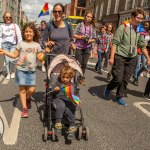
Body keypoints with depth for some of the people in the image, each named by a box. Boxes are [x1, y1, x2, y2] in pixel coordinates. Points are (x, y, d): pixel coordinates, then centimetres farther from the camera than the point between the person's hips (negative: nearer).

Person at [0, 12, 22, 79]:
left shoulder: (15, 25, 4)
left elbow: (19, 36, 2)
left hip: (13, 44, -1)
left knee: (12, 60, -12)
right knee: (7, 60, 0)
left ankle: (12, 72, 13)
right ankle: (8, 73, 17)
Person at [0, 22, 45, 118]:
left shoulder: (37, 45, 5)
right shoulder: (21, 44, 2)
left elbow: (40, 57, 4)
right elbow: (14, 55, 3)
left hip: (31, 71, 1)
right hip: (21, 69, -1)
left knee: (31, 90, -5)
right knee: (22, 89, 0)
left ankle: (28, 98, 31)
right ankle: (25, 108, 12)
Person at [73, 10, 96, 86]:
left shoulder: (92, 27, 5)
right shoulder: (80, 25, -2)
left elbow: (94, 39, 9)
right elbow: (74, 35, -3)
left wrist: (90, 40, -11)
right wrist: (81, 37, -17)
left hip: (87, 48, 3)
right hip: (79, 47, -2)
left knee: (84, 64, 6)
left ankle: (81, 78, 20)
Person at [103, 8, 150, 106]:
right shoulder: (123, 27, -10)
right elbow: (115, 43, -12)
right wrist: (112, 57, -18)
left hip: (132, 58, 5)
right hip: (120, 57, -5)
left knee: (125, 80, 8)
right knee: (118, 79, -6)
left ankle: (119, 97, 24)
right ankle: (108, 88, 24)